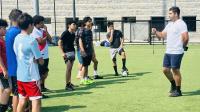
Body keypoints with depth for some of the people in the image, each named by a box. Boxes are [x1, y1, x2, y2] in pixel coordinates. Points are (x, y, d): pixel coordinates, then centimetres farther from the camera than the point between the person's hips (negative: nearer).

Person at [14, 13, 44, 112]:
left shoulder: (17, 38, 6)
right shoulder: (32, 40, -15)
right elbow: (41, 61, -11)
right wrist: (37, 60, 10)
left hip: (20, 76, 8)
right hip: (31, 77, -8)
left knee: (22, 100, 16)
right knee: (36, 101, -6)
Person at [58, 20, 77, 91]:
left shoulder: (73, 34, 10)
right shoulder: (65, 33, -10)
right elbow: (59, 43, -13)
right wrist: (62, 52, -18)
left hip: (72, 52, 7)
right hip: (67, 53, -7)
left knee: (70, 69, 12)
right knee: (68, 68, -10)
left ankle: (69, 83, 21)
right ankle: (67, 85, -7)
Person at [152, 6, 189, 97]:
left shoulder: (181, 24, -13)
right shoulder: (169, 24, 15)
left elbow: (186, 38, -19)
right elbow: (162, 35, 17)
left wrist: (182, 46, -5)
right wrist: (155, 32, -1)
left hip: (177, 52, -8)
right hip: (168, 52, 8)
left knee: (175, 70, -1)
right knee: (165, 69, 11)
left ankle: (178, 91, 11)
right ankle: (173, 84, 33)